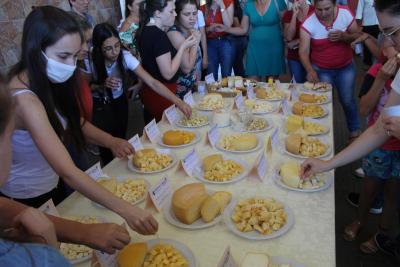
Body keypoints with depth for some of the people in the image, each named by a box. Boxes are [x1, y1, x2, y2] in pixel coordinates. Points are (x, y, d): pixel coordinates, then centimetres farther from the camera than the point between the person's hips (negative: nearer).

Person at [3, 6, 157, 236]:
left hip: (50, 186, 7)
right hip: (27, 200, -7)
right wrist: (125, 209, -46)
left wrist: (111, 141, -16)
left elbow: (75, 122, 3)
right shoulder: (24, 99, -35)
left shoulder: (47, 81, -8)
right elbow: (67, 171, -42)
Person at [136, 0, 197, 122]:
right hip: (160, 94, -9)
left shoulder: (145, 30, 6)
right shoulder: (158, 35, -21)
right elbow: (168, 73, -22)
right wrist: (183, 47, -14)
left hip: (149, 90, 9)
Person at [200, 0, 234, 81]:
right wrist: (209, 29, -11)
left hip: (225, 42, -2)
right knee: (211, 75, 0)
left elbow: (228, 25, -12)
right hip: (210, 43, 2)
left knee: (226, 75, -1)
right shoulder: (203, 8, 5)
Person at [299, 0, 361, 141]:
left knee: (348, 100, 8)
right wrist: (310, 70, -37)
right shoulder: (308, 24, -19)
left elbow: (357, 36, -2)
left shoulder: (345, 13, -13)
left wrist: (344, 36, -24)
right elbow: (303, 52, -21)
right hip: (321, 70, -1)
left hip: (346, 67, 2)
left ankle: (354, 131, 30)